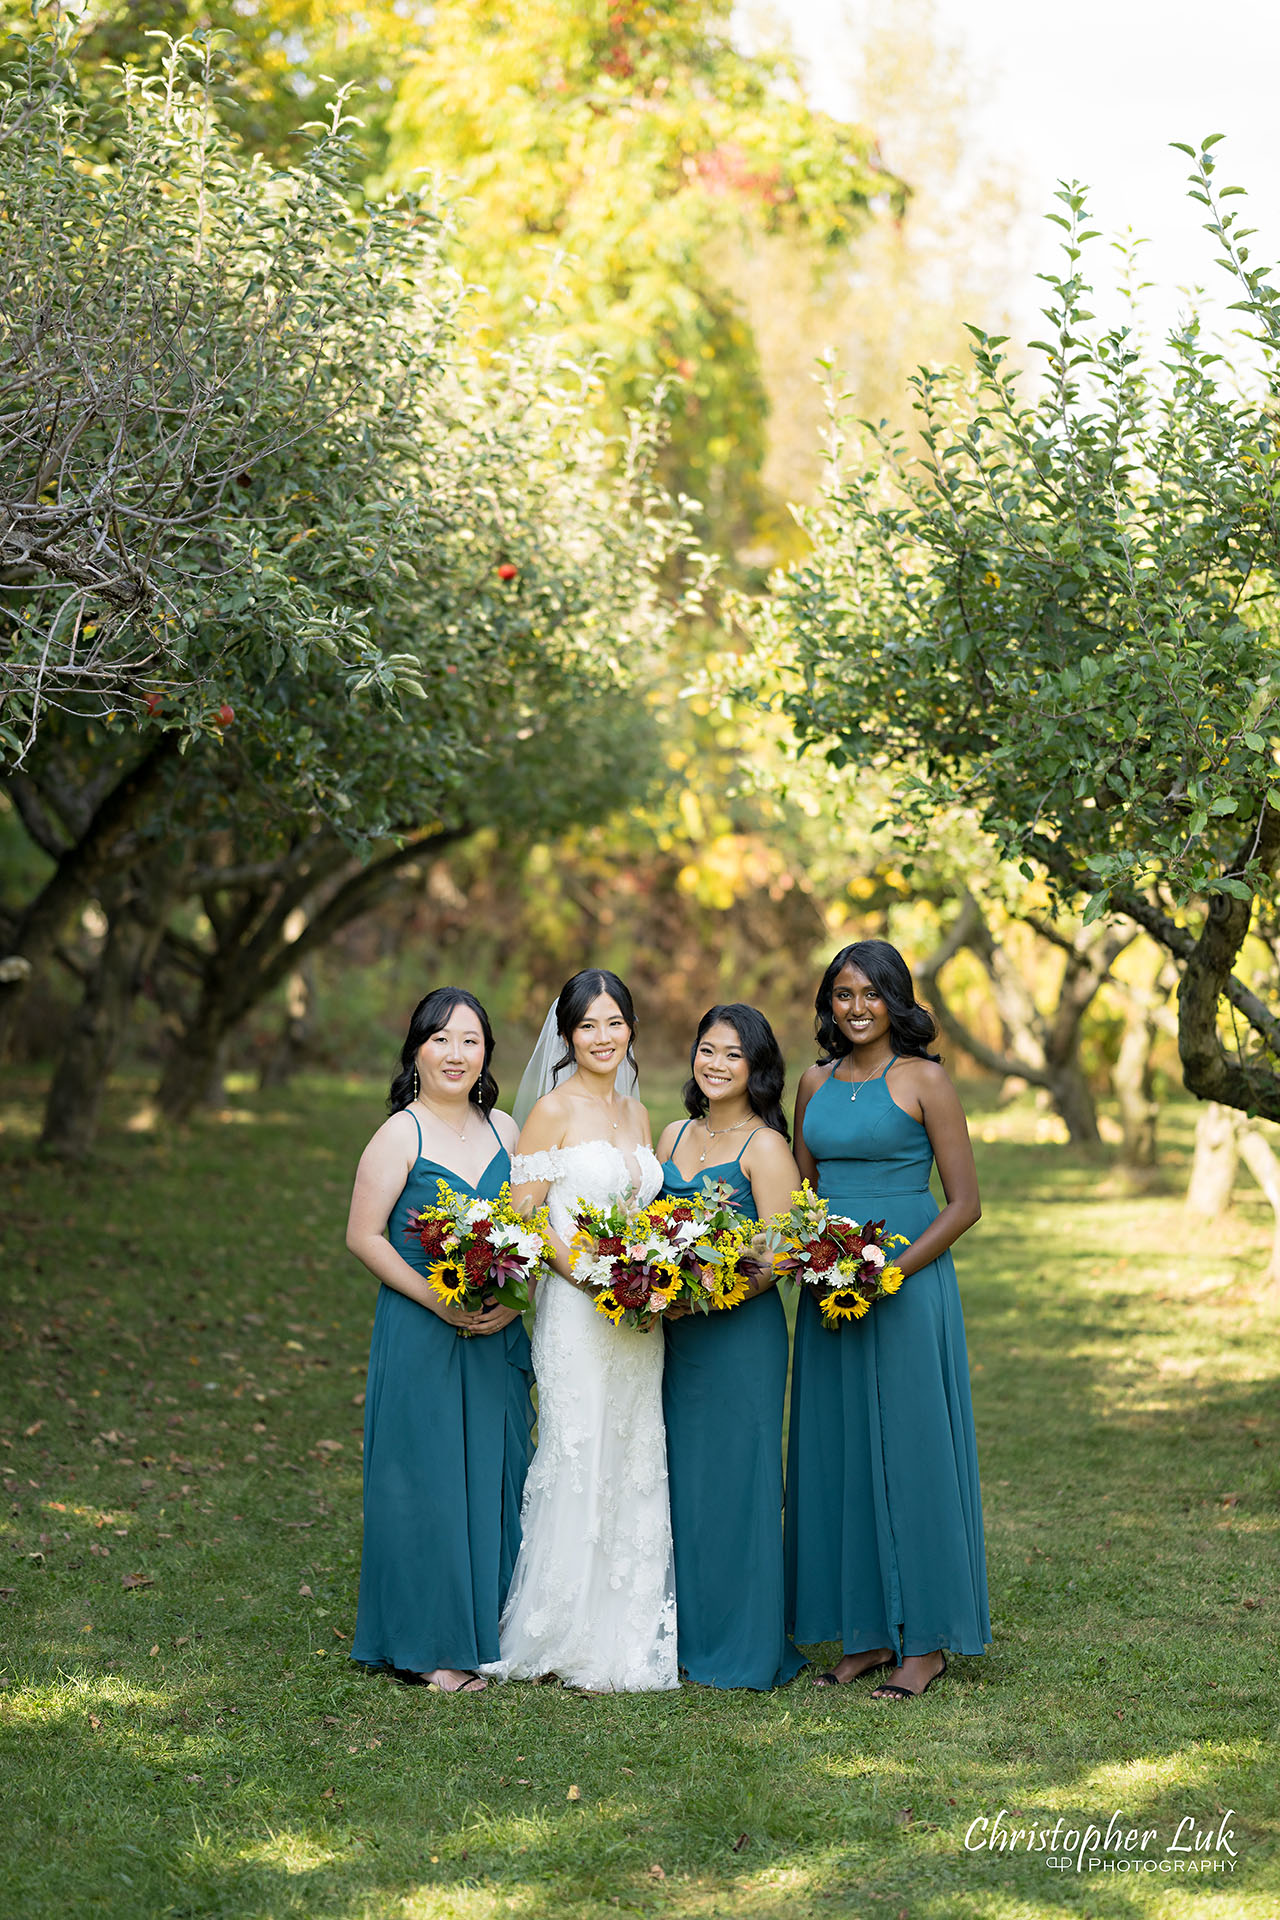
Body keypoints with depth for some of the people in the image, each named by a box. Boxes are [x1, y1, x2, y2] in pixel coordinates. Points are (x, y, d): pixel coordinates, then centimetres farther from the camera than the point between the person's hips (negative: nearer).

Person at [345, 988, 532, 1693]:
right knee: (426, 1480, -1)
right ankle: (428, 1646, 8)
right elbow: (364, 1237, -9)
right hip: (420, 1336, -5)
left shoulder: (504, 1131, 8)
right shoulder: (400, 1136, -7)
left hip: (495, 1337, 5)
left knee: (494, 1474, 10)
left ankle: (489, 1630, 22)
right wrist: (437, 1302, -16)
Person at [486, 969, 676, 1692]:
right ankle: (574, 1641, 4)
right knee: (582, 1463, -5)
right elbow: (521, 1217, -9)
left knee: (635, 1465, 8)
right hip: (576, 1310, -7)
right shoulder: (555, 1110, -6)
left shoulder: (637, 1114, 14)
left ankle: (631, 1639, 16)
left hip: (637, 1318, 7)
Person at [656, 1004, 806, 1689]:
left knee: (735, 1477, -2)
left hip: (741, 1331, -6)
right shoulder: (674, 1136, 13)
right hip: (676, 1335, 7)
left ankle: (744, 1647, 8)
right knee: (681, 1478, 9)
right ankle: (689, 1637, 19)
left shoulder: (765, 1147, -7)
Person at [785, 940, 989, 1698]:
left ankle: (925, 1641, 6)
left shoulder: (924, 1081, -6)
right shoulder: (817, 1083, 10)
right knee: (839, 1456, 7)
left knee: (910, 1453, -2)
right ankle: (867, 1634, 15)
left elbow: (965, 1203, -8)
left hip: (908, 1286, -6)